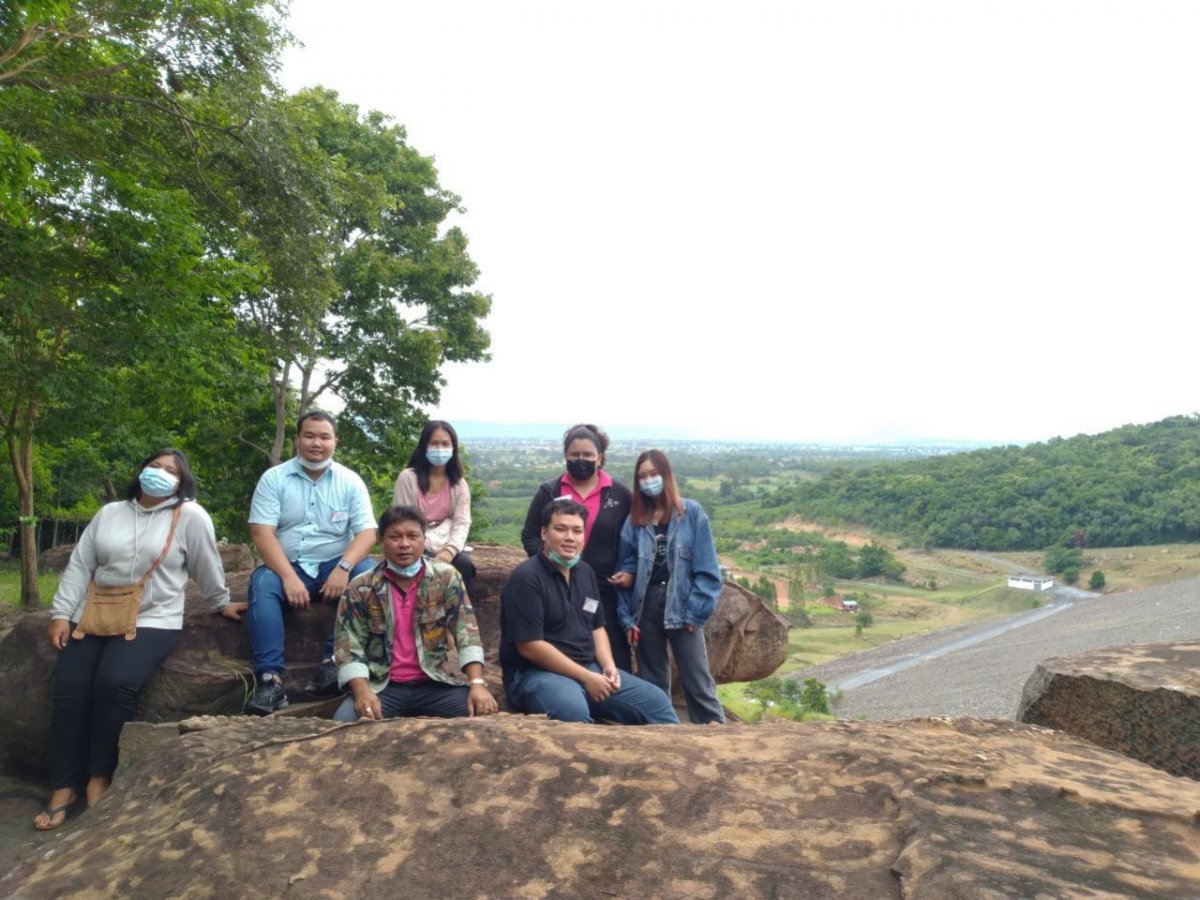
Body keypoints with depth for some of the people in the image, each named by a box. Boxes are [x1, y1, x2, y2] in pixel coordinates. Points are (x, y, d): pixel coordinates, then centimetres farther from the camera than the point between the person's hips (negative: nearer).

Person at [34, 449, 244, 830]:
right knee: (69, 686, -14)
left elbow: (207, 566, 4)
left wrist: (222, 603, 10)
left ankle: (100, 776, -6)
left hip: (153, 620, -4)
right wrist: (60, 614, 3)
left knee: (114, 683, -26)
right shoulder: (109, 513, 12)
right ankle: (63, 786, -1)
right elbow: (79, 565, 10)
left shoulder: (190, 516, -3)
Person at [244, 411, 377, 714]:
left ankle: (334, 661, -27)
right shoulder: (274, 478, 0)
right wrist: (289, 577, -23)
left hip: (334, 565, 1)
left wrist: (344, 568, -24)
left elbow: (366, 532, -5)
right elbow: (261, 532, -9)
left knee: (369, 575, -27)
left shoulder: (350, 481, 3)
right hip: (286, 565, 0)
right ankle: (270, 679, -35)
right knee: (262, 584, -31)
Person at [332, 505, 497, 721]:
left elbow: (466, 633, -6)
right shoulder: (360, 589, -1)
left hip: (435, 683, 0)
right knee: (344, 721, -28)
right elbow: (348, 646, -4)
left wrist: (477, 684, -20)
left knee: (481, 713, -23)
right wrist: (362, 691, -22)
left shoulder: (446, 577, 0)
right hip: (381, 686, 0)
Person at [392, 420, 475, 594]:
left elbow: (462, 523, -6)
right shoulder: (407, 478, -5)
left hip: (446, 546, 3)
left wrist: (449, 550, -27)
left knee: (464, 564, -28)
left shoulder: (459, 483, 5)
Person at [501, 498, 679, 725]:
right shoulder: (526, 578, -14)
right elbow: (530, 646, -19)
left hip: (591, 669, 8)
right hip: (535, 673, -7)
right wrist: (585, 677, -18)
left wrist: (609, 666, -1)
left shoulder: (585, 572, 12)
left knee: (657, 702, 1)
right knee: (573, 710, -39)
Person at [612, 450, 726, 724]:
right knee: (652, 683, 12)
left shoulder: (692, 512, -3)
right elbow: (626, 570, 6)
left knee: (697, 681, 0)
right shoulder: (634, 519, 6)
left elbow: (706, 569, -5)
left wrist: (695, 612, -12)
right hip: (645, 607, 3)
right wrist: (626, 617, -1)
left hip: (681, 607, -3)